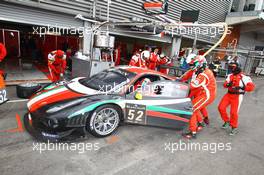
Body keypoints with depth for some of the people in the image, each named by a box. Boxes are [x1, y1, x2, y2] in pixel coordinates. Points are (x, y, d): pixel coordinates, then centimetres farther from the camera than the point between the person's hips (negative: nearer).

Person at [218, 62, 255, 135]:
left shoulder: (244, 77, -12)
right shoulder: (230, 75, 7)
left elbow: (252, 87, -17)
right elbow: (224, 84, 7)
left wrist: (241, 87, -31)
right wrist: (228, 84, -16)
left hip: (237, 96, -6)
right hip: (228, 94, 6)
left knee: (233, 112, -4)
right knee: (221, 107, -2)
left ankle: (234, 127, 20)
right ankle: (227, 121, 22)